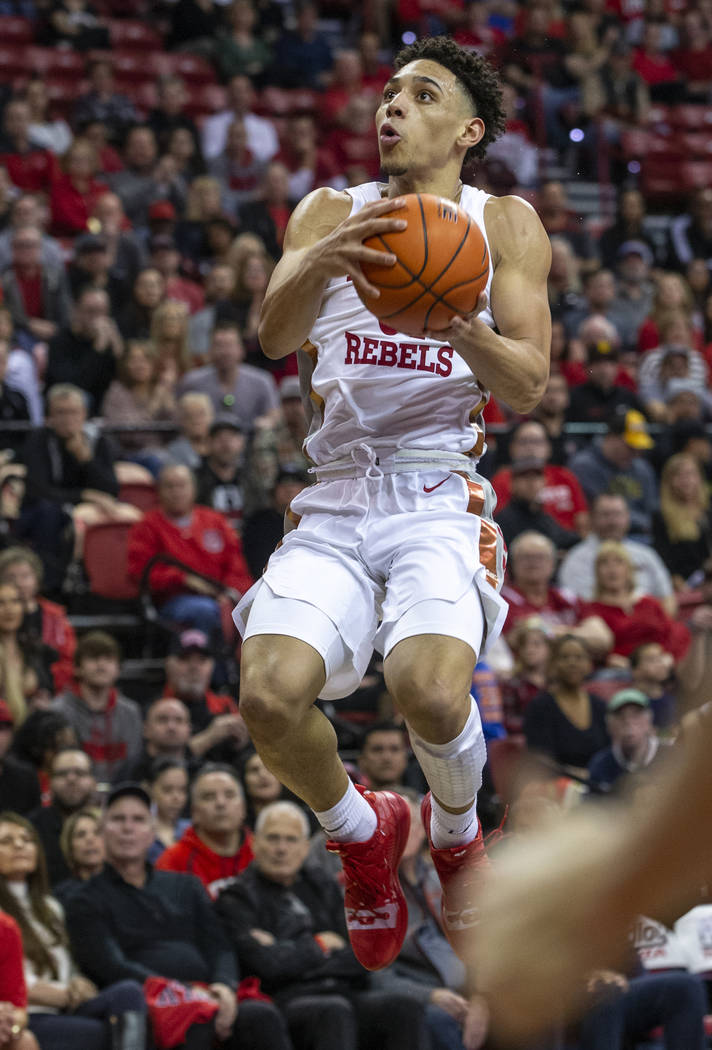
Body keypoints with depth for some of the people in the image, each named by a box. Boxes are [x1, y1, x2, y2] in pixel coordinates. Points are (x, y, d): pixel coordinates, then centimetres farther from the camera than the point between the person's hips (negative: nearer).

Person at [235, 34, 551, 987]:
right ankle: (361, 830, 10)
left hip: (441, 498, -2)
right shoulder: (330, 213, 12)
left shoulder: (503, 225, 7)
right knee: (270, 694, -23)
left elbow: (527, 384, -2)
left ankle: (457, 836, 5)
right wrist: (322, 262, -27)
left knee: (429, 688, -30)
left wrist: (454, 322, -22)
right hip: (336, 503, 2)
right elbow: (275, 337, -6)